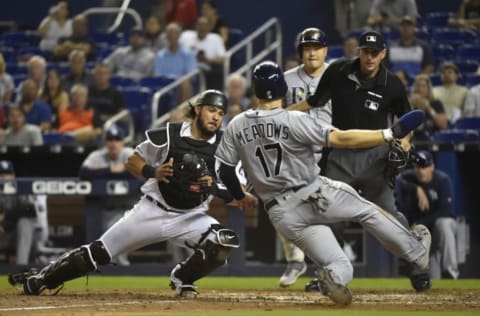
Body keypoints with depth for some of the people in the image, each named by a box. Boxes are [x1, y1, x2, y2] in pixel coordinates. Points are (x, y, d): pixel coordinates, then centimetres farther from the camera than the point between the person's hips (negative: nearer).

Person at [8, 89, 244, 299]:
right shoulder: (169, 136, -10)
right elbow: (132, 161, 0)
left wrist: (213, 185, -26)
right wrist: (153, 172, -19)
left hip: (191, 217, 1)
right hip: (153, 211, -1)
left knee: (225, 242, -26)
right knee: (98, 252, -4)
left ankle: (182, 278, 1)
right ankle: (39, 279, 13)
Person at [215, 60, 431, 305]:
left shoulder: (236, 127, 1)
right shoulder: (294, 121, -12)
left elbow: (225, 170, 7)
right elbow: (341, 139, -18)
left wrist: (240, 196, 28)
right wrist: (390, 134, -14)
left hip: (282, 214, 4)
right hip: (313, 197, -4)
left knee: (340, 267, 6)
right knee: (368, 211, 22)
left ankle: (333, 277, -28)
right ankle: (417, 252, 25)